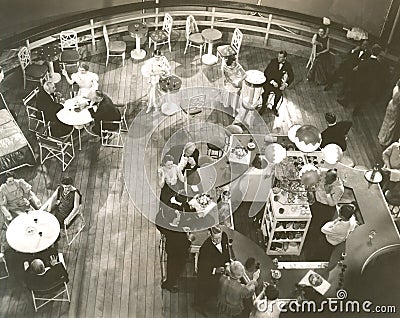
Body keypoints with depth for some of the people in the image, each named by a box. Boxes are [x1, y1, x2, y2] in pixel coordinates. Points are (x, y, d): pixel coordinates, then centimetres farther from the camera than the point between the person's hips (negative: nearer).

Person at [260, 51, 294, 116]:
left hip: (279, 83, 1)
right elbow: (266, 72, -7)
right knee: (266, 91, -27)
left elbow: (291, 77, 2)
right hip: (269, 81, -1)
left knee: (279, 93, -24)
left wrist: (285, 84, -14)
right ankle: (264, 106, -1)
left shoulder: (288, 65, -1)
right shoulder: (273, 61, -4)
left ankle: (274, 107, 5)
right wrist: (272, 81, -18)